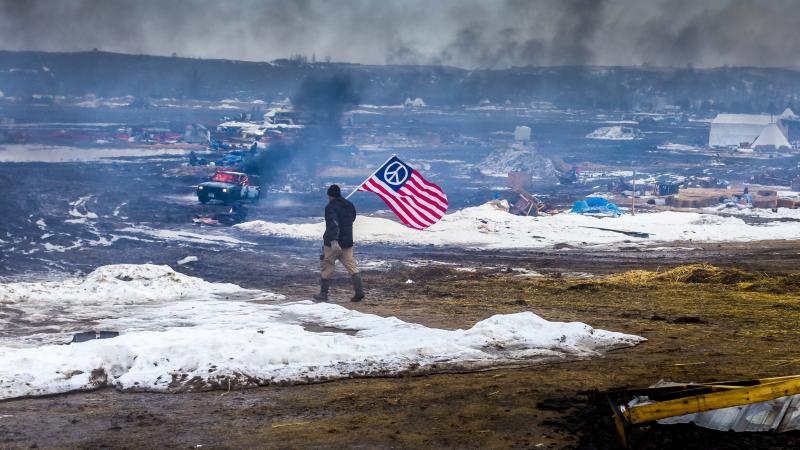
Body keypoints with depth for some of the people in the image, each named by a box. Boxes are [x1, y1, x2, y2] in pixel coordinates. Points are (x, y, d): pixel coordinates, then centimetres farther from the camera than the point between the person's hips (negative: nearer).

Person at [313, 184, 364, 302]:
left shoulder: (331, 207, -12)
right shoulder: (350, 205, 11)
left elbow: (334, 224, -26)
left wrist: (334, 240, -36)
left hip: (332, 243, -6)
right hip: (347, 243, 6)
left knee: (326, 268, 6)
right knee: (352, 266, 5)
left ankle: (323, 294, 10)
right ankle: (359, 291, -9)